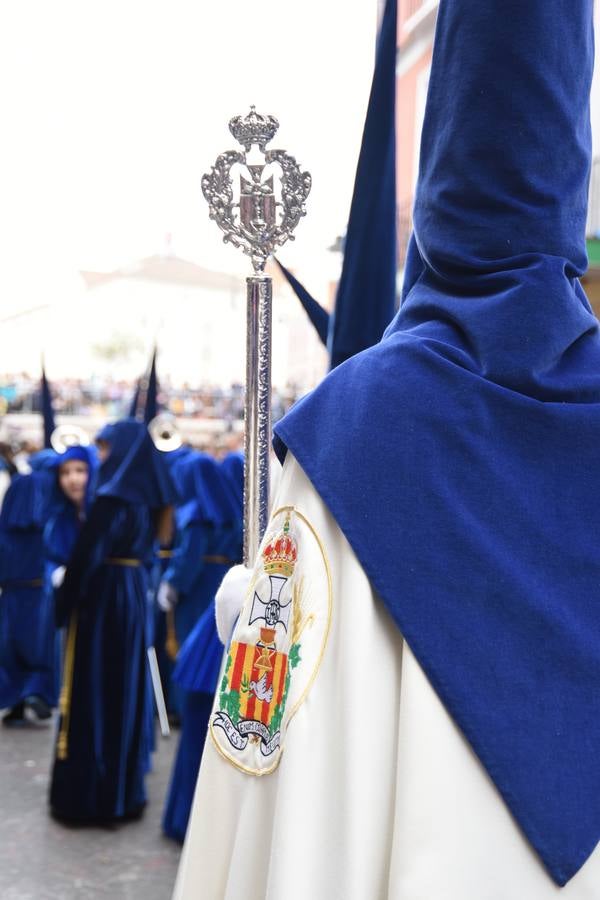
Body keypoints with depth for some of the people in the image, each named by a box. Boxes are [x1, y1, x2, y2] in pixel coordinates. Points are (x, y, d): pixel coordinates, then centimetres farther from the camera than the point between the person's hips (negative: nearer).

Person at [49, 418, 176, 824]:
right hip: (133, 593, 8)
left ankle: (86, 792, 8)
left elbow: (86, 555, -18)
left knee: (93, 690, 0)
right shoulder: (143, 498, 8)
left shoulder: (111, 498, -18)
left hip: (103, 596, -8)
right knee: (124, 686, 14)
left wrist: (65, 602, -8)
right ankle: (123, 788, 24)